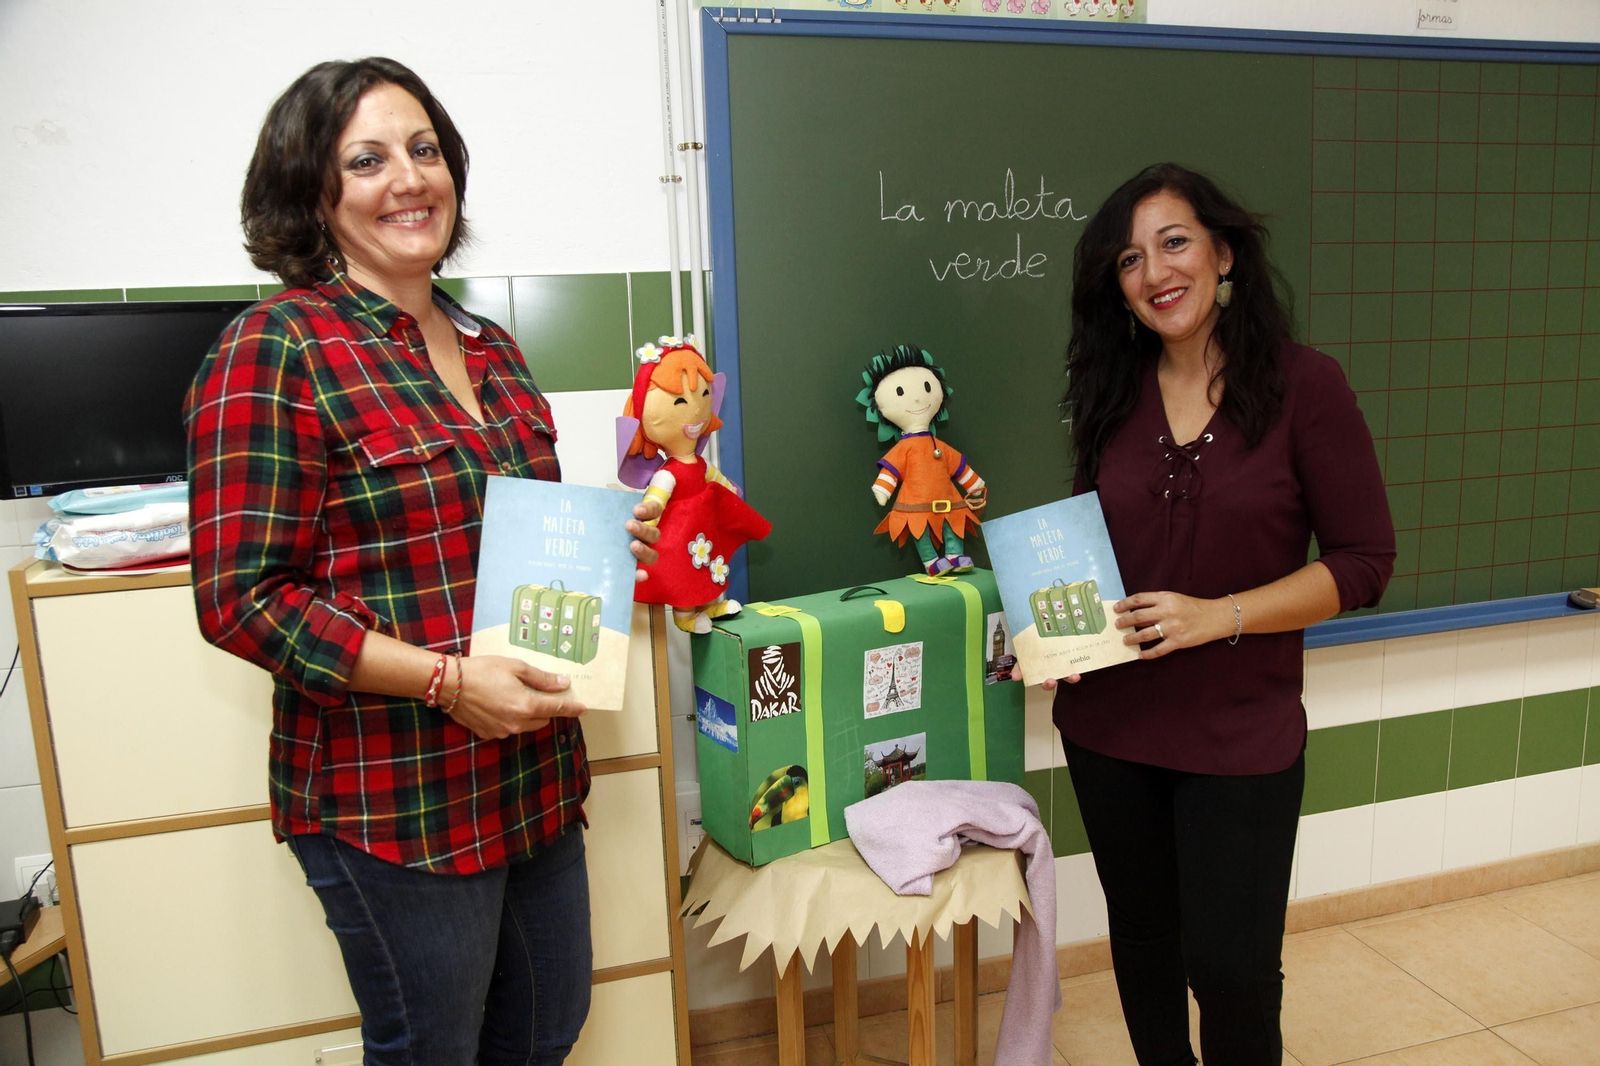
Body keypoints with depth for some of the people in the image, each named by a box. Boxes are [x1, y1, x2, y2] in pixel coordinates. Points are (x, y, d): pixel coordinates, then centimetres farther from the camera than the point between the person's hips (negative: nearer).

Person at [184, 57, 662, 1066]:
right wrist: (448, 678, -22)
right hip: (394, 799, -7)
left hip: (535, 773, 7)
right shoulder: (277, 350, -12)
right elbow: (240, 601, -16)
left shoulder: (490, 347, 10)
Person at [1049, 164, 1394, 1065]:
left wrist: (1217, 615, -20)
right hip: (1107, 724, 4)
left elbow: (1363, 561, -9)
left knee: (1232, 968, 5)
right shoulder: (1114, 392, 2)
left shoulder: (1303, 384, -10)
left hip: (1241, 736, -3)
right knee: (1142, 936, 20)